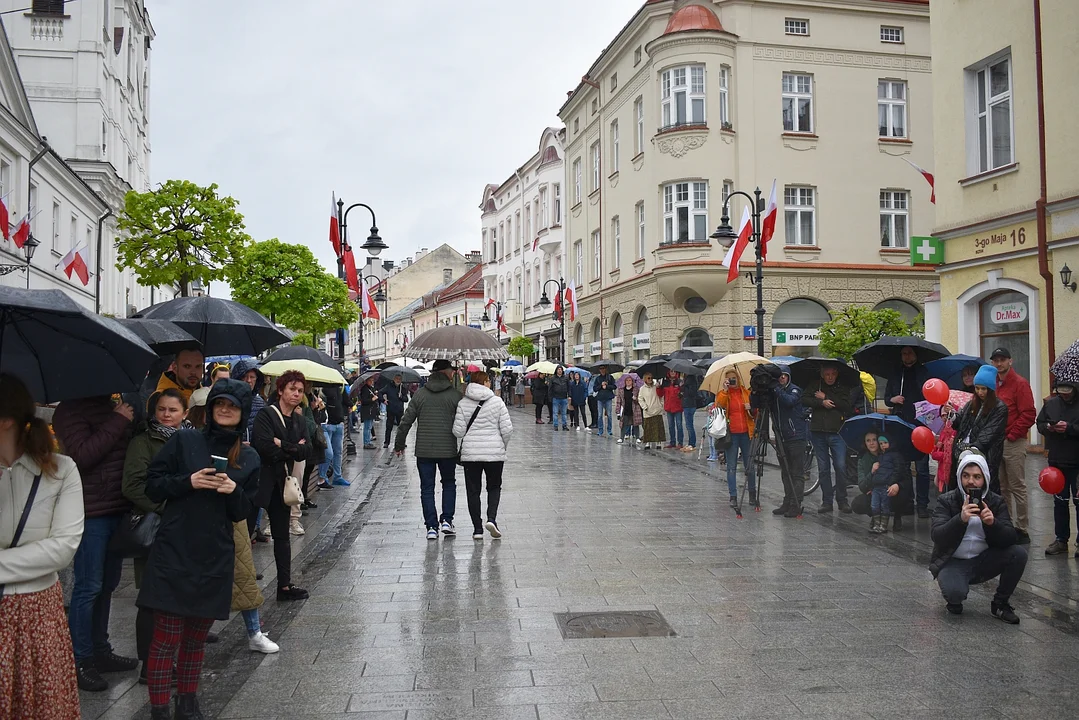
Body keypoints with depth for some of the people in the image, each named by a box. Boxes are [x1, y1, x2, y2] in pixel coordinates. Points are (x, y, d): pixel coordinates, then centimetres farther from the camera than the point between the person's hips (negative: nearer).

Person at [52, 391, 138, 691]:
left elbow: (130, 446, 18)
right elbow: (82, 455, -22)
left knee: (107, 585, 16)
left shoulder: (114, 407, 11)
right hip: (92, 511, -7)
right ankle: (79, 660, 11)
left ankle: (101, 651, 28)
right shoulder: (70, 410, -10)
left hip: (118, 509, 7)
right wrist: (118, 422, -19)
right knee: (88, 587, -1)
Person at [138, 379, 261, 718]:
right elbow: (152, 486, 0)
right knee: (166, 637, -1)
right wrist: (188, 481, -16)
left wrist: (234, 490, -12)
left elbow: (241, 513, 8)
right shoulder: (184, 441, -1)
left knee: (196, 636, 14)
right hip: (174, 553, -3)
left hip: (215, 559, 3)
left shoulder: (248, 458, 6)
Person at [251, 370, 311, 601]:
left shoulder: (300, 420, 11)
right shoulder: (266, 415, -8)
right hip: (259, 481, -7)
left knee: (282, 535, 13)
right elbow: (263, 446, -22)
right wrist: (293, 449, -11)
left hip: (282, 483, 7)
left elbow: (305, 452, -1)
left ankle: (285, 586, 22)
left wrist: (282, 445, -13)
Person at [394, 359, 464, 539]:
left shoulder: (420, 394, 2)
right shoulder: (455, 395, -3)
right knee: (449, 483, 19)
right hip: (448, 450, -1)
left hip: (424, 450, 1)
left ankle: (431, 527, 6)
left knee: (427, 487, 8)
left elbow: (406, 421, 2)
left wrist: (399, 444, 12)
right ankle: (446, 520, 10)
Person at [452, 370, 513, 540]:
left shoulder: (463, 403, -2)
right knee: (494, 486, 16)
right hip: (494, 453, -1)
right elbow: (507, 429, -6)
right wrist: (502, 446, 11)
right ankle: (491, 518, -5)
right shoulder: (497, 401, -4)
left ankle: (477, 528, 10)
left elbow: (458, 432, -6)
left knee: (473, 490, 10)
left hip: (470, 453, 1)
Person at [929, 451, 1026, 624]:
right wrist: (961, 519, -36)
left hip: (984, 561, 4)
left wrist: (992, 523, -30)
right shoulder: (946, 501, -7)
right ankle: (954, 601, 7)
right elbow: (937, 537, -20)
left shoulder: (996, 502, 1)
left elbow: (1009, 538, -9)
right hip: (953, 562, -3)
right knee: (954, 592, -34)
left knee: (1019, 553, -21)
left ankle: (1000, 604, 0)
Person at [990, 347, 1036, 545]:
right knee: (1001, 487, 11)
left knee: (1017, 487, -3)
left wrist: (1011, 435, -12)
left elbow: (1028, 415, -11)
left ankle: (1022, 530, 3)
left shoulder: (1020, 383, -6)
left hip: (1013, 443, -6)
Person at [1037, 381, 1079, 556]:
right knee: (1060, 502, 13)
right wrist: (1048, 427, -8)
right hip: (1056, 461, 5)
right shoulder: (1050, 403, 5)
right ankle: (1061, 540, 22)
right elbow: (1039, 424, 11)